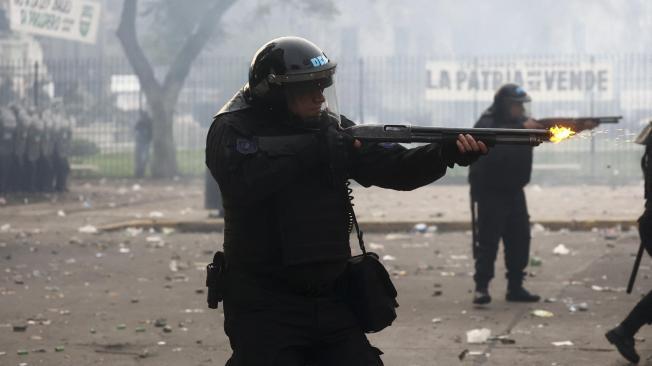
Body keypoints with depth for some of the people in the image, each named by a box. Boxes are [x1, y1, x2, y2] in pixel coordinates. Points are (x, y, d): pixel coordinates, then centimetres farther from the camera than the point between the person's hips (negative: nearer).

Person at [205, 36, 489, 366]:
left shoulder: (331, 127, 8)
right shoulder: (233, 129, -6)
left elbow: (394, 167, 0)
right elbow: (243, 179, -27)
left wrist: (448, 153, -18)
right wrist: (315, 148, -22)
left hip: (330, 301, 5)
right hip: (265, 305, -5)